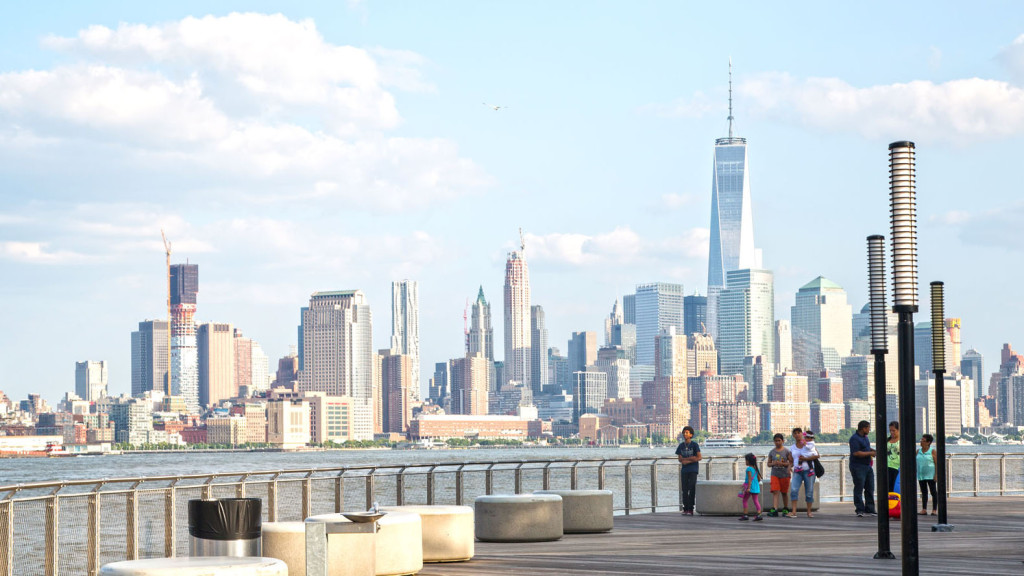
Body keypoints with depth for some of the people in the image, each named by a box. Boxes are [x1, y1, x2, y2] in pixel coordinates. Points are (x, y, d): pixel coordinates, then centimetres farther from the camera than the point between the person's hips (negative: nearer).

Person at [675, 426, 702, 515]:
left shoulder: (694, 445, -2)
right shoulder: (681, 446, 10)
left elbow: (699, 458, -8)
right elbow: (680, 459, 4)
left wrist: (687, 460, -10)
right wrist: (691, 458, -9)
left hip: (693, 470, -4)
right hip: (684, 470, 4)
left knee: (692, 489, -8)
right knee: (685, 490, 2)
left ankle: (690, 509, -7)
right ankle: (685, 509, 5)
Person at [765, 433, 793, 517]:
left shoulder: (786, 451, 0)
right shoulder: (772, 452, 7)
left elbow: (791, 463, -2)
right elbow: (768, 464, 12)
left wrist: (782, 463, -17)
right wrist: (773, 463, -11)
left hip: (784, 475, -1)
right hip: (775, 474, 1)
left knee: (784, 493, 9)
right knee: (775, 492, -12)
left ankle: (785, 510, 23)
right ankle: (774, 510, -23)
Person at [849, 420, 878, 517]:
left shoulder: (865, 437, 16)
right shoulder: (854, 438, -14)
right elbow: (856, 453, -22)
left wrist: (874, 451, 12)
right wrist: (870, 453, -17)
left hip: (867, 466, 9)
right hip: (858, 466, -9)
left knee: (870, 488, 9)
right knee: (859, 488, -6)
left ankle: (870, 509, 15)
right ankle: (860, 510, -3)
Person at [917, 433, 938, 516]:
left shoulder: (932, 451, -3)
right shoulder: (918, 451, 10)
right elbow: (915, 462, 14)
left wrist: (936, 475, -13)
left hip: (930, 475, -5)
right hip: (921, 475, 5)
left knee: (933, 492, -3)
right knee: (924, 493, 8)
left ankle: (934, 510, -2)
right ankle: (924, 510, 10)